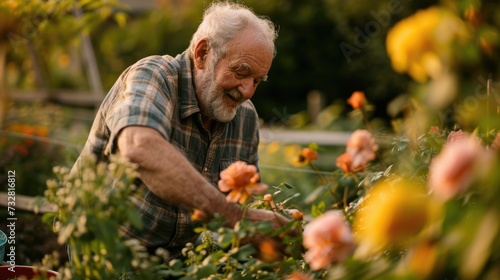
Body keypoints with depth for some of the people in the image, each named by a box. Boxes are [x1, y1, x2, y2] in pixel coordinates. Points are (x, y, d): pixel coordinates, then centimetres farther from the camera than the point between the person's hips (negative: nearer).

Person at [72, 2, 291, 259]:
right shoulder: (152, 76, -17)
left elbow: (244, 197, 13)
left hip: (179, 257, 6)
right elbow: (141, 150, -38)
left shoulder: (246, 117, 2)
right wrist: (234, 216, -42)